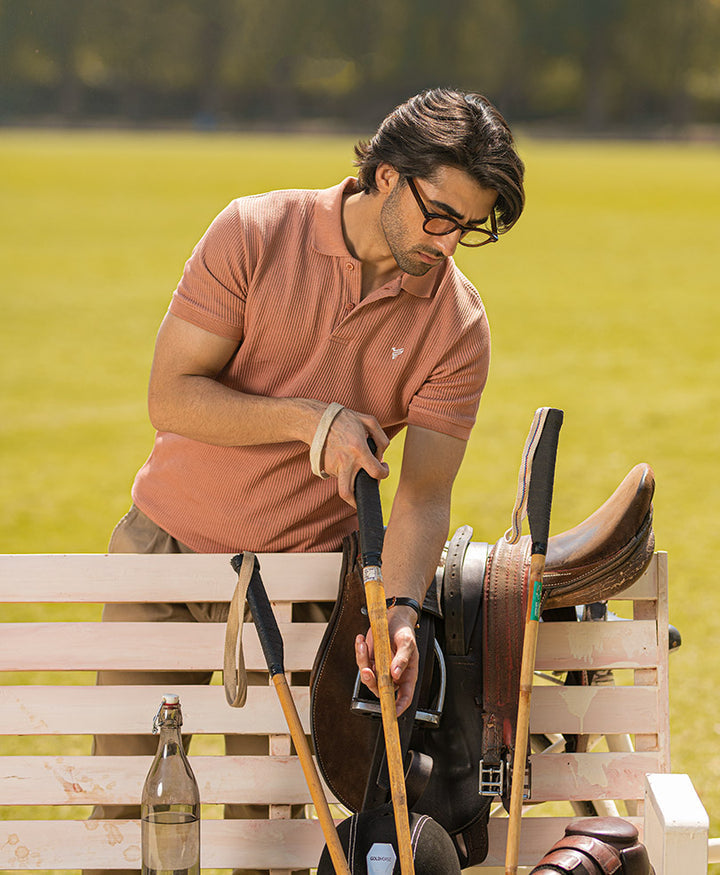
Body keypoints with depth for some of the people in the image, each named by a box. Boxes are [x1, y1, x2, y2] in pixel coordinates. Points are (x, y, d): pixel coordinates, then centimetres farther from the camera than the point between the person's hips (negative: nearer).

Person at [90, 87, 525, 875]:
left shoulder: (458, 327, -9)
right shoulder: (254, 234, -12)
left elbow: (423, 497, -13)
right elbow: (170, 396, -13)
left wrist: (398, 610, -31)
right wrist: (309, 419, -25)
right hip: (165, 546, 0)